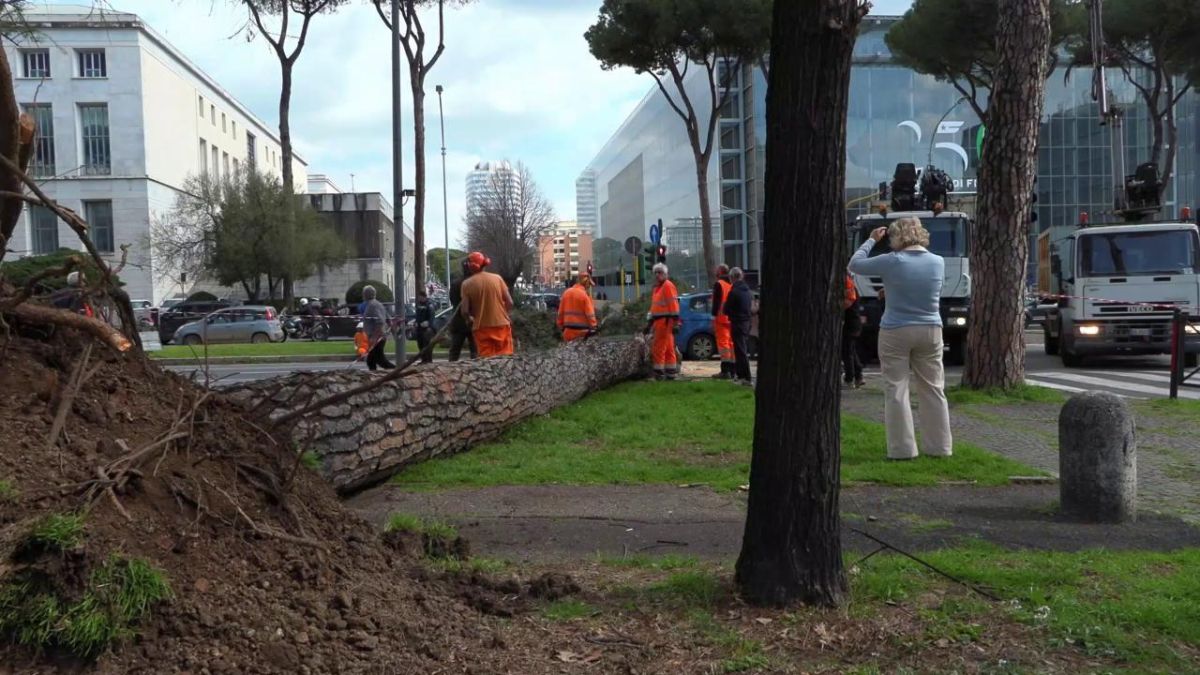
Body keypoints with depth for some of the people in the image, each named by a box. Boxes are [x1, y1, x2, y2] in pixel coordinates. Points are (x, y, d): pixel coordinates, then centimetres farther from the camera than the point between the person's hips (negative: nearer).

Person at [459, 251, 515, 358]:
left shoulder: (467, 284, -5)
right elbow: (509, 302, -3)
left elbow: (465, 311, -8)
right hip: (501, 324, 1)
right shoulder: (497, 278, -1)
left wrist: (469, 319, 13)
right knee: (505, 357, 8)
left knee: (487, 359, 5)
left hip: (481, 328, -1)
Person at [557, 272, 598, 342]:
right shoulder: (585, 295, -11)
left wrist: (561, 327, 16)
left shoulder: (566, 293, 7)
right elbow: (590, 314, -15)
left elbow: (561, 312, 10)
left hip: (568, 331, 6)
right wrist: (593, 328, -10)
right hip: (582, 332, -5)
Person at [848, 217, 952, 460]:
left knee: (896, 391, 2)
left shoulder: (892, 262, -11)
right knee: (933, 390, 11)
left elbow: (855, 264, 1)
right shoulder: (938, 262, 1)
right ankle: (940, 446, 16)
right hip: (930, 331, 4)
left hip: (896, 332, -4)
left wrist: (872, 240, 12)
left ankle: (902, 448, 1)